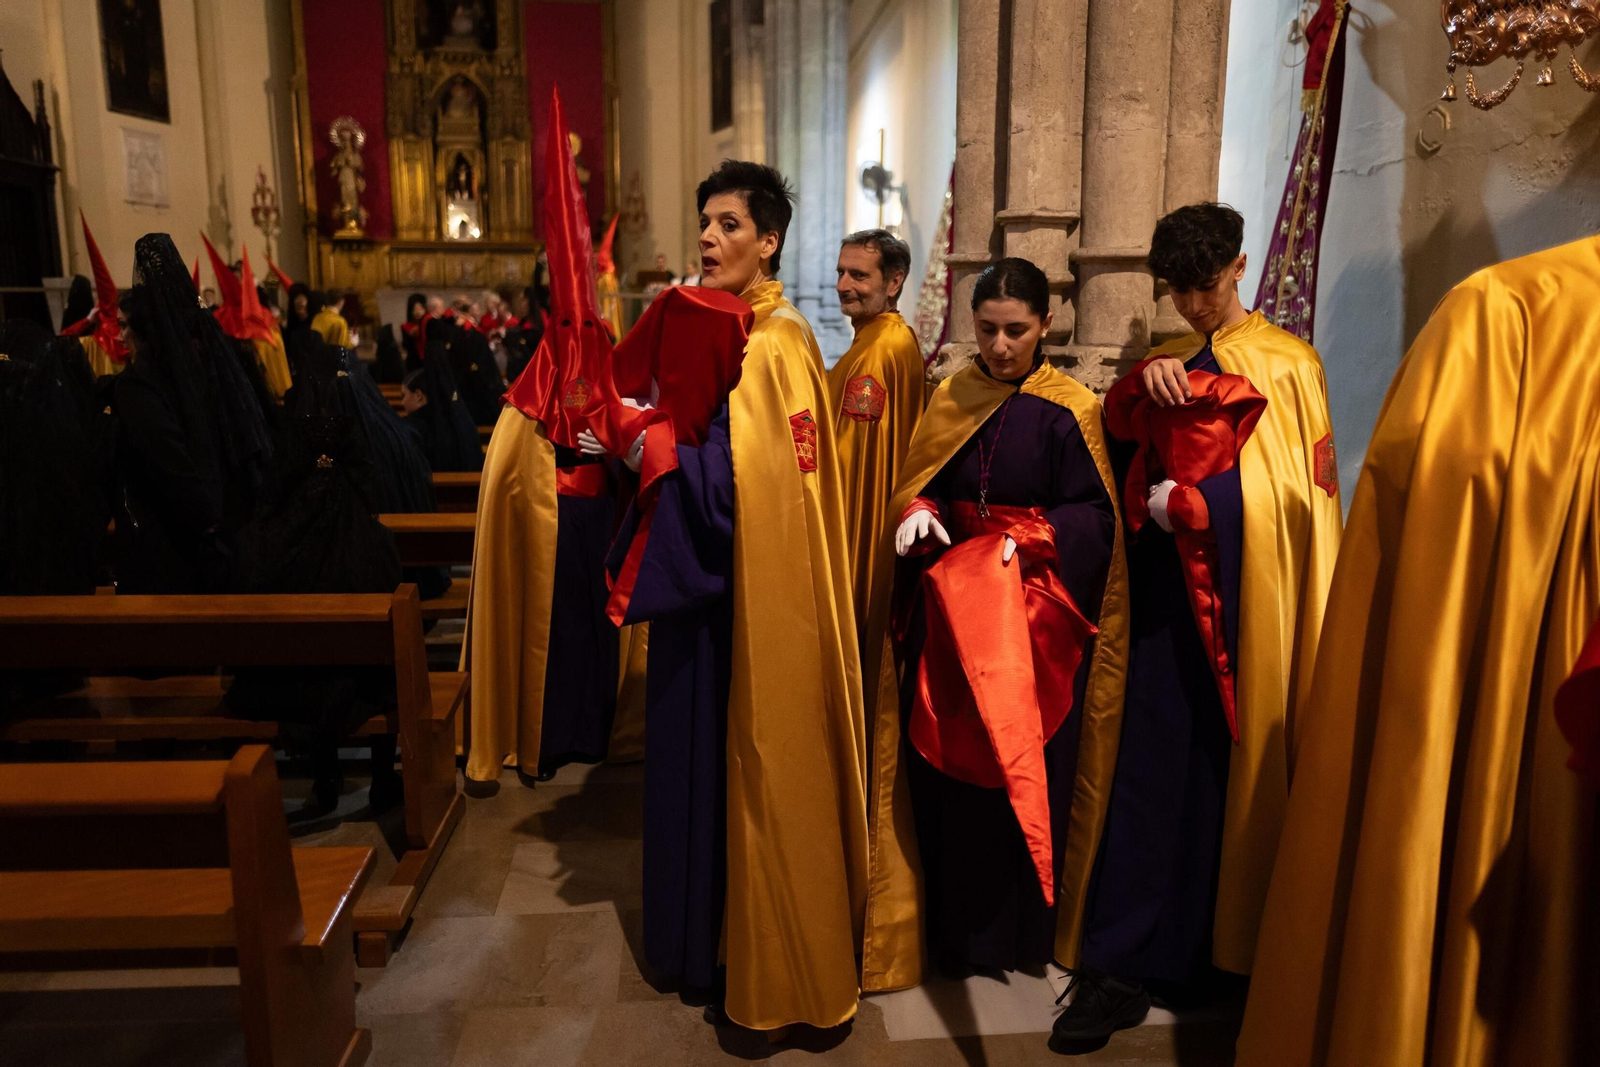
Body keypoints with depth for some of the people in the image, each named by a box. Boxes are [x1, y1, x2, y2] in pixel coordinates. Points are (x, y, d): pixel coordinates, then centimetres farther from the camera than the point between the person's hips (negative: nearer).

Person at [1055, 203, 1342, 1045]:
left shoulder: (1288, 361, 6)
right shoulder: (1166, 363, 17)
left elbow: (1299, 491, -2)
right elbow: (1117, 431, 0)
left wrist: (1194, 501, -13)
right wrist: (1144, 378, -19)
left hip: (1250, 594, -2)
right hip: (1170, 591, 3)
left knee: (1238, 765, 2)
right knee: (1155, 762, -2)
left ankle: (1222, 947, 17)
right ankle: (1125, 966, 3)